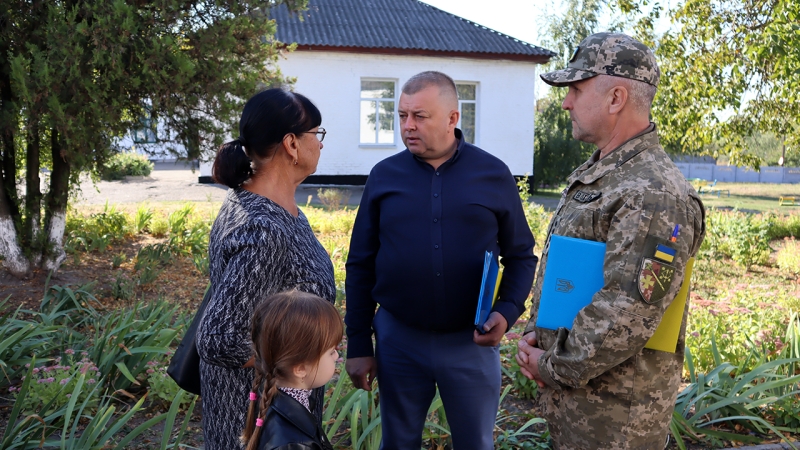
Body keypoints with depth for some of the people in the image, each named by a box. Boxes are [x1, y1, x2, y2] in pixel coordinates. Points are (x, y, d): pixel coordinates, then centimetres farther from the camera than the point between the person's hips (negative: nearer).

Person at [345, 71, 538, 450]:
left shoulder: (494, 175, -3)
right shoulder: (384, 175, -2)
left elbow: (521, 256, 4)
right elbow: (360, 265, 2)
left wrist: (508, 311, -13)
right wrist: (358, 345, 0)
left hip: (472, 340, 0)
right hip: (398, 338, 1)